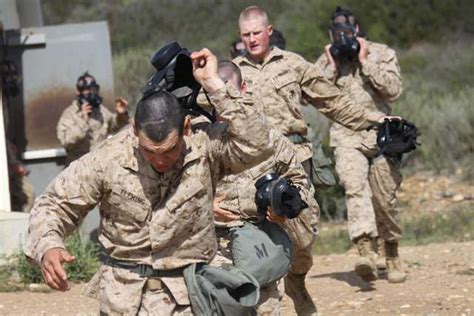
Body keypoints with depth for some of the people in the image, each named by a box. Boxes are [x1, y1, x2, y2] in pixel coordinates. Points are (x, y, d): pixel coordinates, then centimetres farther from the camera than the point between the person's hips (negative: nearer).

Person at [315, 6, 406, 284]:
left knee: (385, 198, 4)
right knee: (354, 187, -24)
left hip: (380, 135, 0)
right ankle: (366, 251, -36)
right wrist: (331, 69, -6)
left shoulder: (382, 54, 5)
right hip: (347, 138, 0)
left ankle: (392, 255, 23)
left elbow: (394, 89, -9)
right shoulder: (326, 61, 11)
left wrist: (365, 62, -11)